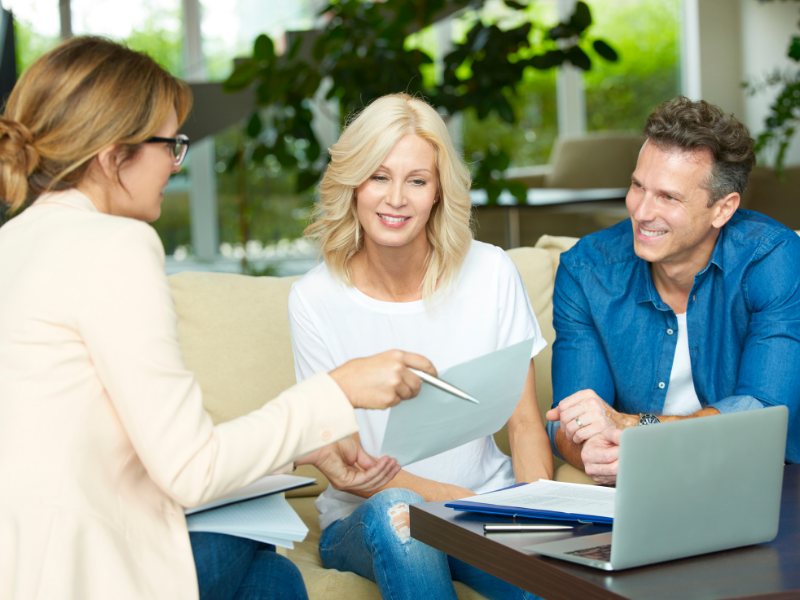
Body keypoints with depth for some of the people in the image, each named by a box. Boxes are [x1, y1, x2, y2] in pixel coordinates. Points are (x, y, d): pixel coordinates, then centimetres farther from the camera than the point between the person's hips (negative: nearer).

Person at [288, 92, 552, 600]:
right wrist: (456, 499, -22)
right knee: (394, 510, -36)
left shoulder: (491, 273, -2)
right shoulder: (315, 298, -7)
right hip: (363, 519, 1)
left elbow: (525, 423, 2)